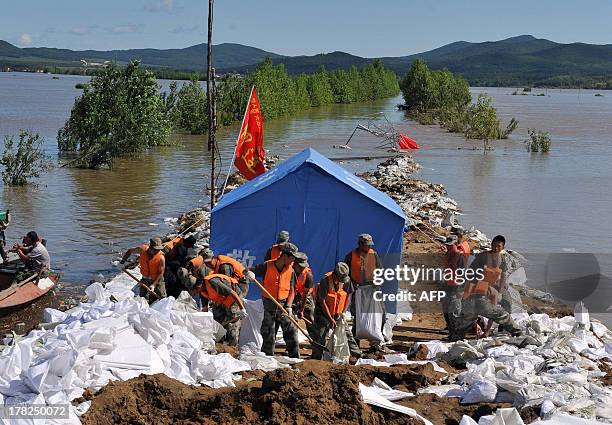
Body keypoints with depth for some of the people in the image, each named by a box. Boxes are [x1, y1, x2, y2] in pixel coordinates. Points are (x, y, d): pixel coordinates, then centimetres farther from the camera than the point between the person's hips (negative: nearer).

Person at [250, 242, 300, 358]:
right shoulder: (267, 266, -8)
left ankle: (295, 358, 5)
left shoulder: (290, 270, 0)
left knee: (291, 332, -3)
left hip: (284, 305, 2)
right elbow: (249, 270, -1)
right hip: (269, 305, -2)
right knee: (268, 335, 5)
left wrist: (289, 306, -10)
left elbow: (292, 291, 2)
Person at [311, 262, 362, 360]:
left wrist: (342, 312, -4)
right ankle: (316, 357, 6)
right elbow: (322, 301, -22)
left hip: (337, 313, 4)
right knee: (320, 336, -5)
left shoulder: (346, 280, -11)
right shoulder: (325, 280, -25)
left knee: (347, 332, 4)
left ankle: (357, 354, 11)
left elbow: (347, 296, 3)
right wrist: (330, 319, -20)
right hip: (323, 312, -4)